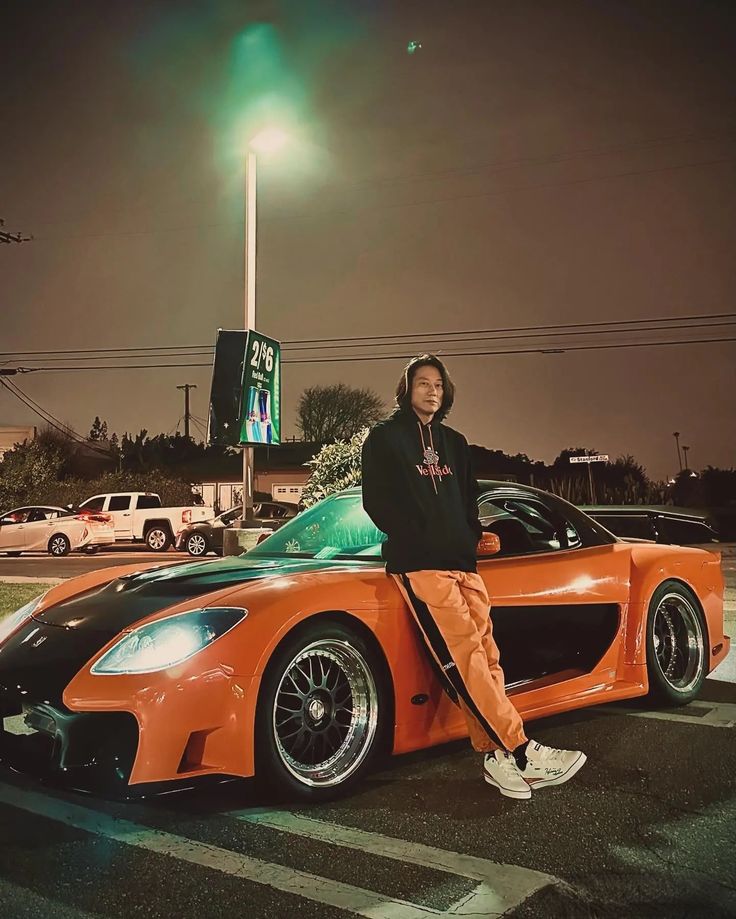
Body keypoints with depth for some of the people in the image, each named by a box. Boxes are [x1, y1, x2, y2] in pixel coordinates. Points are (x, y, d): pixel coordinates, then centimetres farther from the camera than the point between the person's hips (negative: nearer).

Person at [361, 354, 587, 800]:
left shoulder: (454, 443, 24)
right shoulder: (386, 438, 6)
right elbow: (377, 503, -1)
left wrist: (470, 540, 8)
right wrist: (419, 539, -7)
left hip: (463, 563, 6)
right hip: (419, 564, -6)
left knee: (486, 657, -4)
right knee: (465, 657, -16)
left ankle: (495, 755, -2)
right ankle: (521, 752, -18)